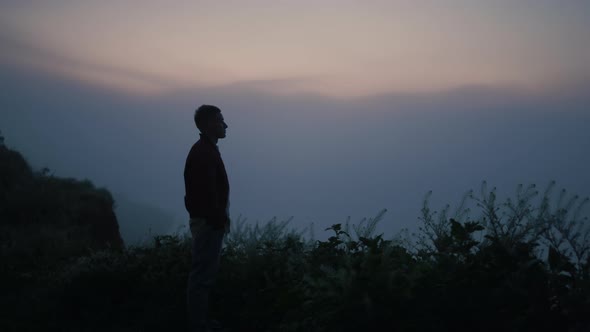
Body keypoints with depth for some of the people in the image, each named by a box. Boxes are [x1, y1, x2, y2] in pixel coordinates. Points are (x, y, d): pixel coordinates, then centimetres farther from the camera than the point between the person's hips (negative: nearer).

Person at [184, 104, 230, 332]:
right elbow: (207, 193, -23)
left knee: (205, 271, 16)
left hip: (209, 220, 11)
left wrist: (221, 219, 18)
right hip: (207, 222, -11)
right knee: (203, 274, -5)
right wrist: (219, 221, -19)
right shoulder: (203, 153, -18)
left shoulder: (206, 150, 14)